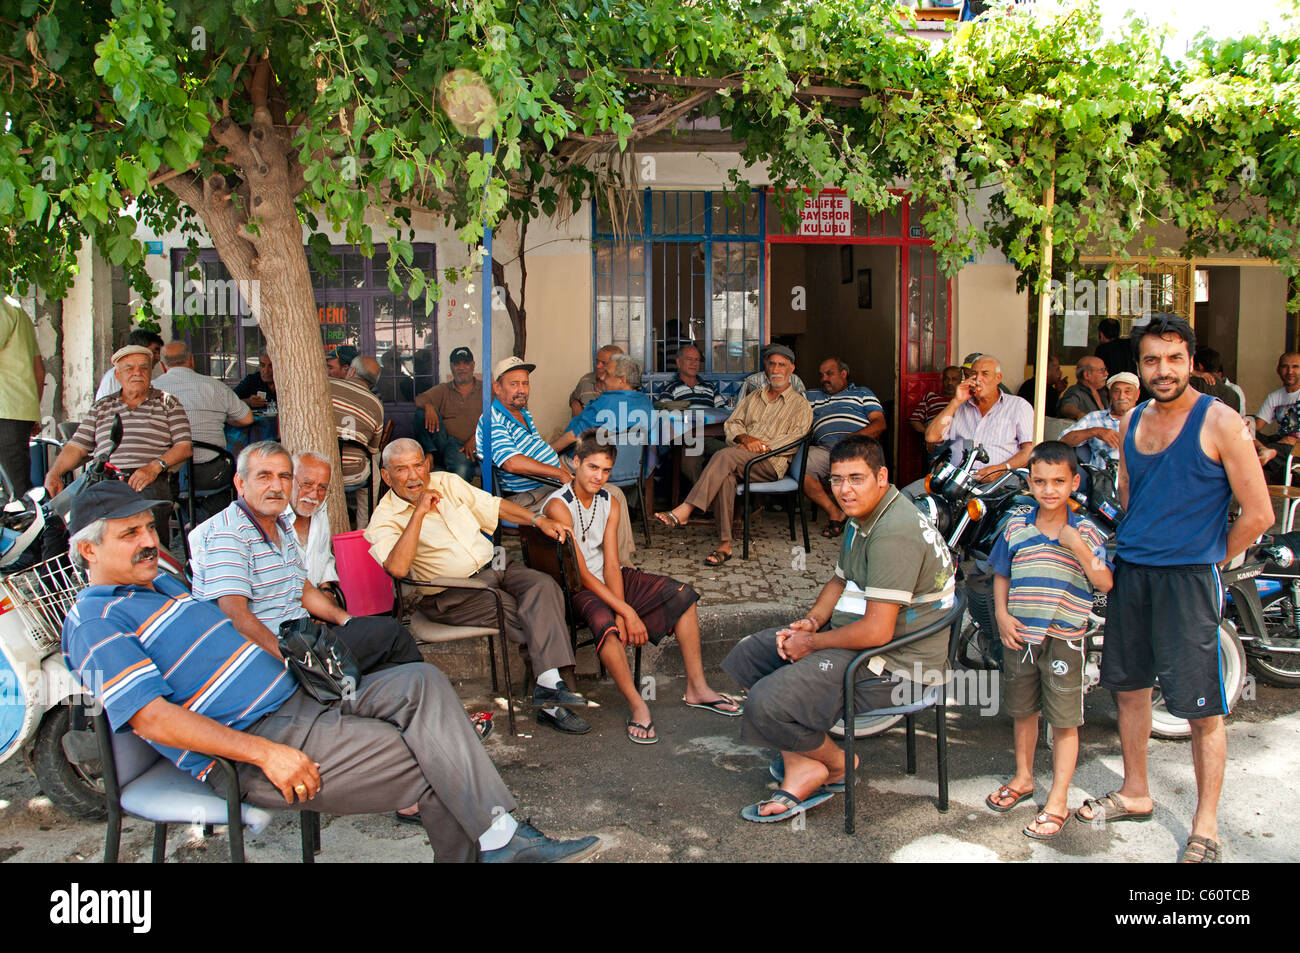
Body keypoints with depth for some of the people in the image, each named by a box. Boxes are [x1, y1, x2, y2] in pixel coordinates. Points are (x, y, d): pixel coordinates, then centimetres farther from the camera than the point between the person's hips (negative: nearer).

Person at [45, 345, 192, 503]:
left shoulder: (167, 402, 17)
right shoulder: (101, 407, 26)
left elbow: (184, 447, 5)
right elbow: (76, 447, 19)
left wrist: (155, 466, -12)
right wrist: (54, 474, 1)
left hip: (150, 484, -2)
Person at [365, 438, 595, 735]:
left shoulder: (447, 483, 12)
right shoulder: (385, 518, -6)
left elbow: (494, 505, 21)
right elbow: (397, 568, -25)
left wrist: (539, 520, 8)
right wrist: (419, 512, -23)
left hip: (494, 566, 6)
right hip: (453, 594, -5)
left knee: (543, 585, -24)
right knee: (524, 616, -26)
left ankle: (548, 687, -30)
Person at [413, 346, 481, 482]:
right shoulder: (443, 390, 21)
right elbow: (420, 398, 2)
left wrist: (475, 438, -16)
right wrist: (428, 405, -24)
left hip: (466, 446, -3)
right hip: (443, 439, 4)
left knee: (462, 470, -38)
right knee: (421, 414, -21)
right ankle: (430, 454, -24)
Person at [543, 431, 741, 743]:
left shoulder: (609, 504, 2)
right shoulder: (559, 506, -20)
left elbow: (611, 564, -7)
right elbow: (581, 573, -23)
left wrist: (622, 612, -22)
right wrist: (626, 612, -27)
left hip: (609, 579, 8)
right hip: (575, 588, -7)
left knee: (682, 595, -3)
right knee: (604, 623, -39)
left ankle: (696, 688, 1)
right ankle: (637, 705, -23)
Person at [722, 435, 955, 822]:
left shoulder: (894, 533, -25)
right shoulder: (863, 516, 9)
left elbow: (877, 631, -28)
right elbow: (841, 581, 22)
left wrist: (812, 642, -13)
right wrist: (811, 621, 2)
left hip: (894, 666, -11)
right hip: (855, 636, 11)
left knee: (767, 705, -23)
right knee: (746, 655, 12)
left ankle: (837, 764, 6)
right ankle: (801, 766, 4)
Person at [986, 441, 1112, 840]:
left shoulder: (1086, 533, -5)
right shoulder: (1015, 528, 2)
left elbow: (1105, 584, -12)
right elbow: (1001, 575, 10)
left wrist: (1079, 548, -24)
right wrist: (1002, 615, -3)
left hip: (1064, 638, -3)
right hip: (1019, 636, 3)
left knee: (1064, 721, 4)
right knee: (1023, 711, 19)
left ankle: (1057, 801, 15)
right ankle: (1023, 777, 39)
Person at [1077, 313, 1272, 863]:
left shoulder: (1219, 423, -9)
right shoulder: (1131, 422, 9)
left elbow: (1258, 514, -8)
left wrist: (1205, 561, -2)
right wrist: (1135, 549, 14)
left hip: (1188, 577, -6)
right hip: (1129, 571, 6)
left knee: (1202, 708, -1)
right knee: (1129, 687, 15)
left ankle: (1205, 826, 12)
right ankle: (1135, 795, 32)